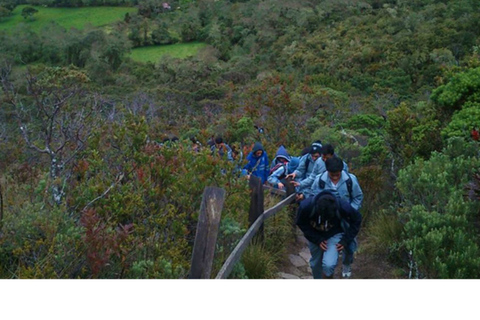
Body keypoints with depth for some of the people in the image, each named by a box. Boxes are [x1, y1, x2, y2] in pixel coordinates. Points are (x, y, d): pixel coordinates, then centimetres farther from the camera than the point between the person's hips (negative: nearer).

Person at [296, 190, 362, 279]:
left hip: (335, 234, -2)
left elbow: (356, 219, -13)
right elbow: (301, 223, -14)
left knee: (329, 264, -20)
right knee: (315, 263, 15)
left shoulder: (343, 207, -34)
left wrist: (346, 240, -16)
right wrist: (317, 240, -20)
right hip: (315, 235, 2)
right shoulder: (306, 206, -35)